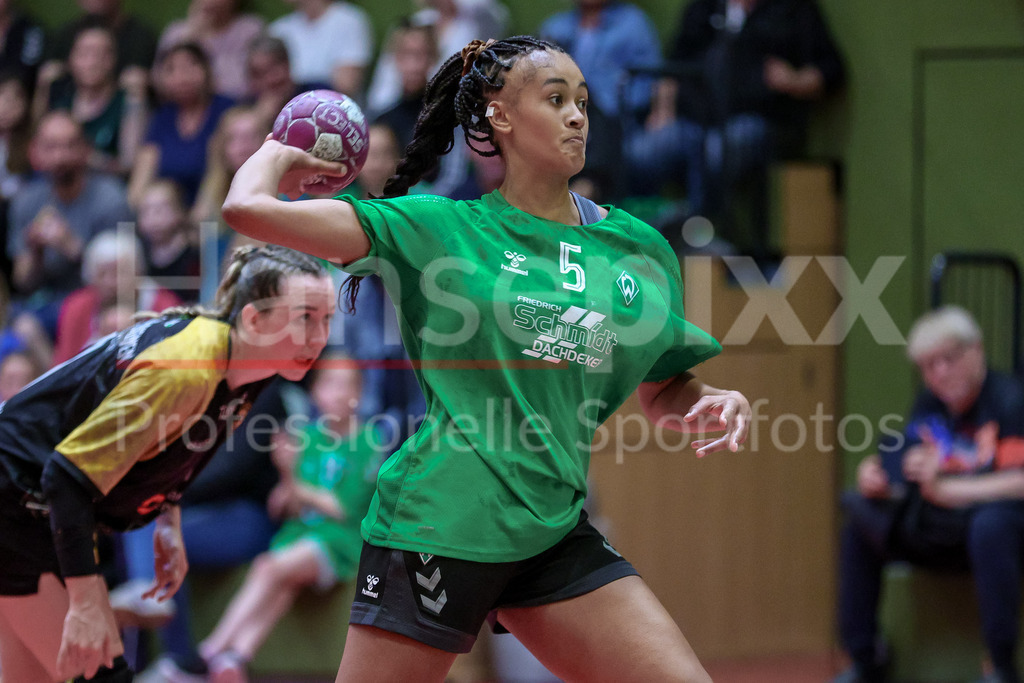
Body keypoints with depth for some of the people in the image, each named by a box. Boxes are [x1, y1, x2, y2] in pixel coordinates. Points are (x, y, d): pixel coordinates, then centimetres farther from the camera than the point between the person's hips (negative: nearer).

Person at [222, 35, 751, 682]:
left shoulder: (638, 246, 10)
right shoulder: (441, 227, -2)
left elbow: (664, 392, 20)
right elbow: (248, 209, -7)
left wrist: (714, 402, -1)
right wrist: (276, 155, 13)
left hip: (555, 529, 4)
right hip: (437, 526, -4)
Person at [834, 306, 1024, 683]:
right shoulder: (930, 405, 9)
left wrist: (943, 489, -30)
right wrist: (874, 477, -10)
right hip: (942, 532, 8)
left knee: (991, 523, -41)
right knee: (859, 515, 4)